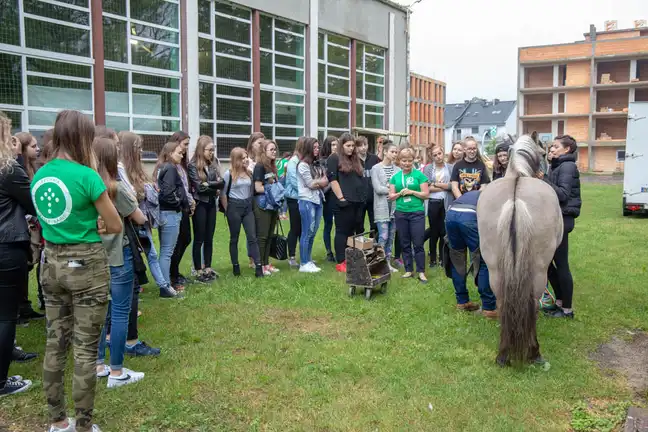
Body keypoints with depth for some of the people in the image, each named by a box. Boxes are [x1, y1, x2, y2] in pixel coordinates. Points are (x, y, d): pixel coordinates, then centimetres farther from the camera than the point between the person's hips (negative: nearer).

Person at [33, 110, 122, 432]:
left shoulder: (39, 175, 4)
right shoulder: (87, 176, -17)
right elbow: (115, 226, -9)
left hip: (51, 264, 7)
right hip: (86, 265, -7)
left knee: (55, 343, 15)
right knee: (86, 349, 3)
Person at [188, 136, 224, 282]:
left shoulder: (213, 164, 9)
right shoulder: (193, 165, -9)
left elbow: (220, 182, 4)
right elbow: (199, 186, -16)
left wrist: (208, 185, -13)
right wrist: (214, 186, -6)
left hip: (211, 204, 6)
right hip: (200, 204, -6)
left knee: (209, 238, 11)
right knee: (199, 239, 2)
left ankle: (208, 268, 20)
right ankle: (199, 271, 10)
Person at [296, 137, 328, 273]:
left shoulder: (317, 164, 15)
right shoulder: (303, 165, -7)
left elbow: (325, 182, 12)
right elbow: (310, 184, -10)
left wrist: (318, 182, -7)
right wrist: (321, 182, 5)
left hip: (318, 200, 7)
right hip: (307, 201, -7)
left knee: (313, 232, 10)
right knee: (307, 233, -5)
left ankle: (309, 261, 18)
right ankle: (304, 264, 1)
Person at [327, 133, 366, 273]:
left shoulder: (356, 160, 19)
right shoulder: (334, 159, -3)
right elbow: (333, 180, -11)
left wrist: (362, 197, 13)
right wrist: (341, 198, -15)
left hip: (358, 202, 7)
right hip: (344, 202, -7)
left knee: (353, 231, 11)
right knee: (342, 231, -3)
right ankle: (340, 262, 2)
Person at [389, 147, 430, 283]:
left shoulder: (419, 175, -1)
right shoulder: (395, 177, 8)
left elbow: (426, 194, -4)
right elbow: (391, 196, 8)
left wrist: (411, 192, -14)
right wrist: (400, 193, -10)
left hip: (417, 213, -3)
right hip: (400, 213, 4)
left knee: (418, 244, -2)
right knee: (405, 244, 10)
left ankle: (421, 272, 5)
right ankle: (408, 270, 19)